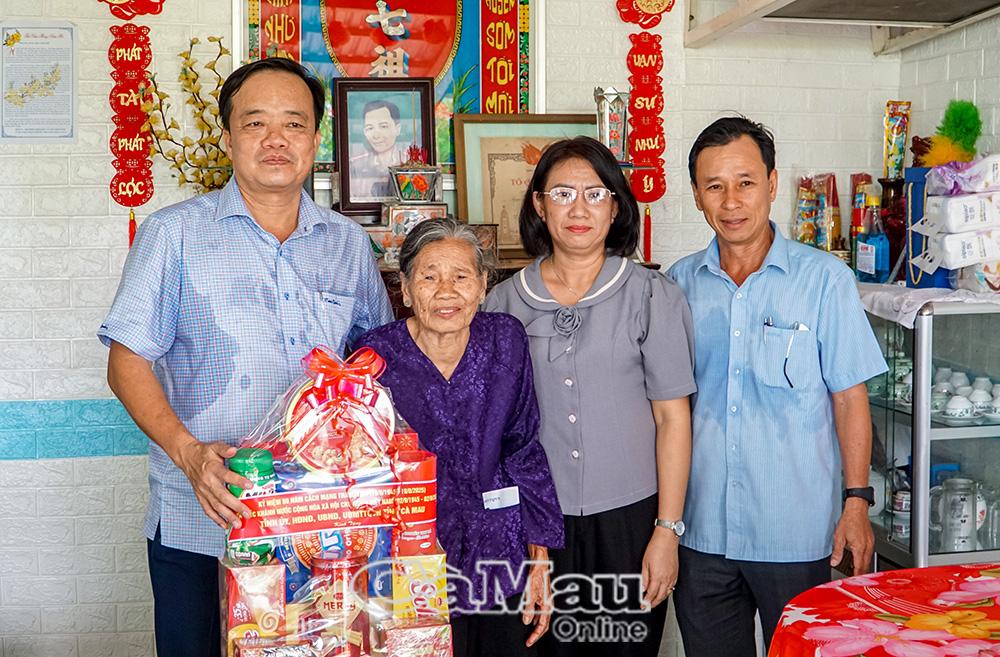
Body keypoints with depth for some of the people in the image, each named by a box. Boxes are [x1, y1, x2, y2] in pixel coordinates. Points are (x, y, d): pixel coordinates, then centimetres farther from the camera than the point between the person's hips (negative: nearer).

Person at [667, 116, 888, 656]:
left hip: (796, 533, -3)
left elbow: (849, 397, -3)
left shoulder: (824, 278, -5)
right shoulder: (679, 283, 3)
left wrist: (857, 501, -7)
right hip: (700, 530, 3)